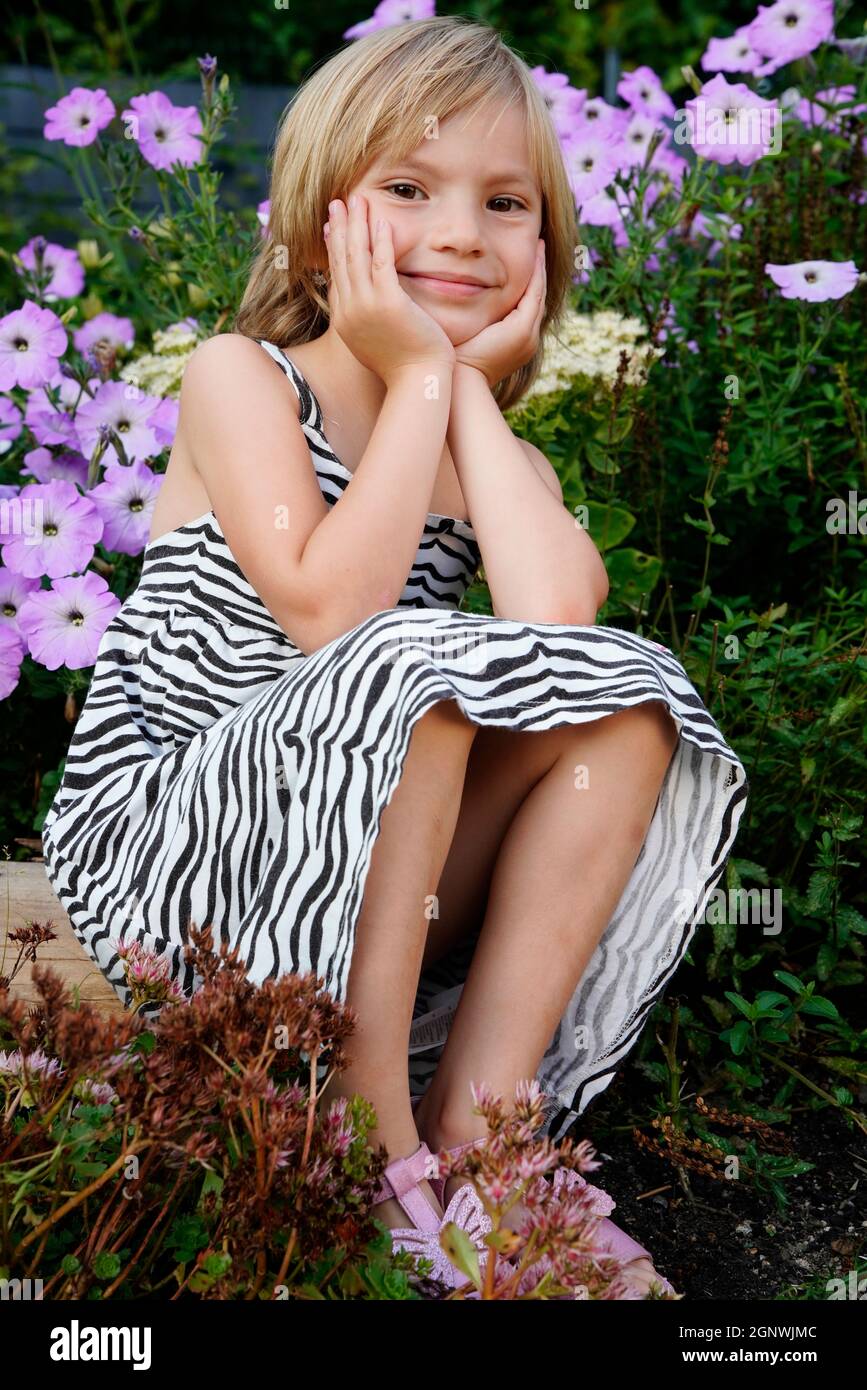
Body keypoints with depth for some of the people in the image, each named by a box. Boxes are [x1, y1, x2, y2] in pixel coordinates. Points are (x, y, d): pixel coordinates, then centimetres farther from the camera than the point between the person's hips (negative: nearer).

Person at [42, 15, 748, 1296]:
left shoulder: (501, 455, 10)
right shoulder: (240, 376, -4)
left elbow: (559, 625, -15)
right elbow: (327, 608, -22)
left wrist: (475, 388, -5)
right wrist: (419, 376, -12)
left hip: (375, 893, 5)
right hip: (155, 836, -5)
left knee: (630, 696, -14)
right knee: (411, 662, -32)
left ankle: (476, 1118, -16)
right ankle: (373, 1143, -21)